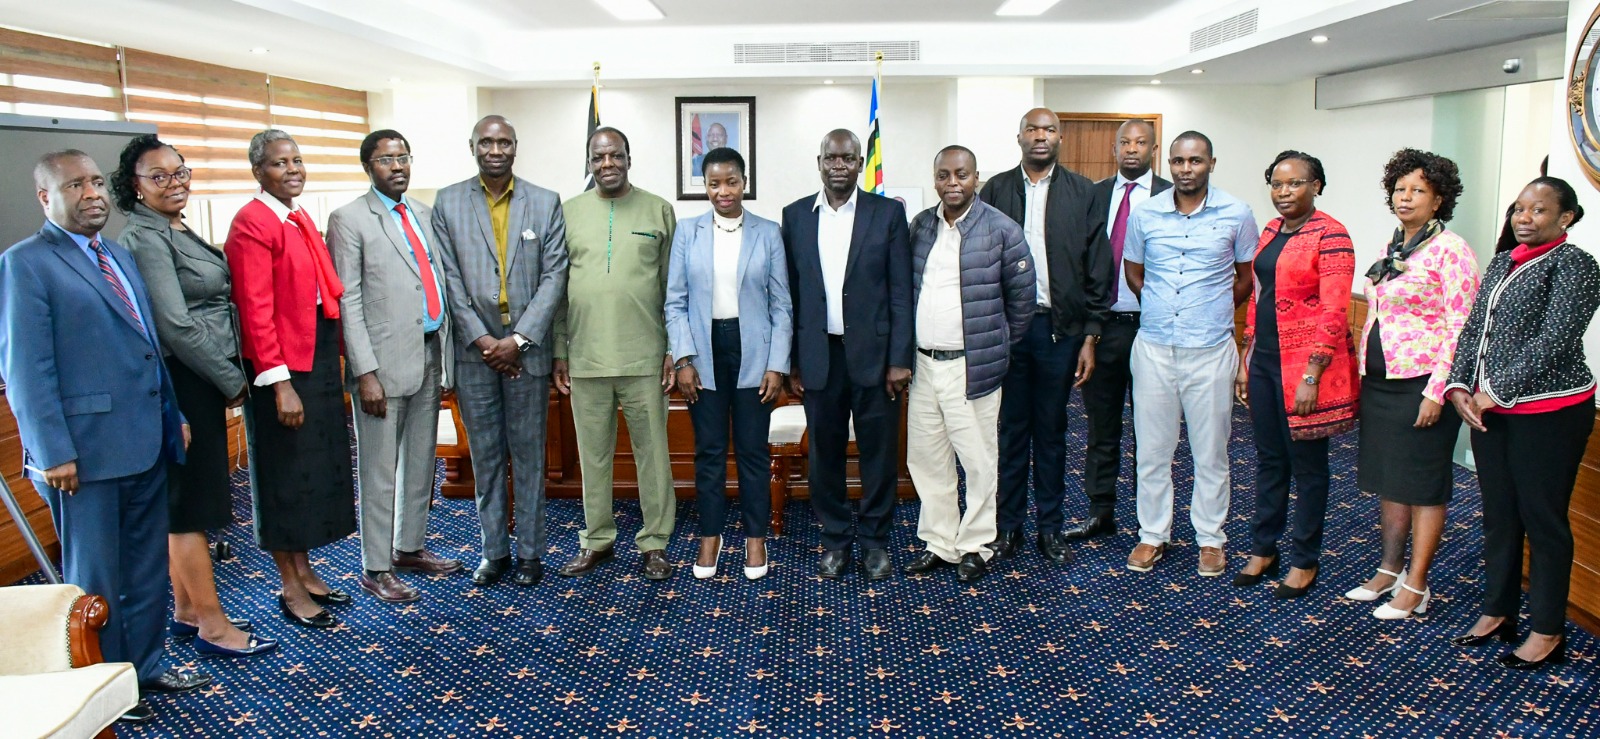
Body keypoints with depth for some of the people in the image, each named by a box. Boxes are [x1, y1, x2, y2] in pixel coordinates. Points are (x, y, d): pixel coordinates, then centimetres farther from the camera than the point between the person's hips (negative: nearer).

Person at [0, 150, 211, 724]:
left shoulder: (119, 256, 15)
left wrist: (172, 415, 16)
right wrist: (53, 454, -18)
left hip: (146, 443, 7)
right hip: (86, 454, -7)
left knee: (148, 566, 16)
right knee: (96, 578, 7)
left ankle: (146, 666, 31)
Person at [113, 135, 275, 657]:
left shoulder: (177, 232, 14)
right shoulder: (144, 238, -14)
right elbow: (176, 325, -21)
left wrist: (226, 377, 11)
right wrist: (232, 380, -13)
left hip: (203, 383, 10)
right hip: (182, 384, -10)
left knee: (183, 502, 15)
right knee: (191, 504, -2)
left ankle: (187, 611, 26)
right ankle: (213, 626, 7)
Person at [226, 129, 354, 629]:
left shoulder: (301, 218, 13)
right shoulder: (253, 224, -13)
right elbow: (255, 310, -18)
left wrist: (338, 350, 7)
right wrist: (278, 383, -21)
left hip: (318, 359, 9)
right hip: (282, 368, -9)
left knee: (319, 468, 15)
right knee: (286, 473, 3)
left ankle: (304, 571, 30)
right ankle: (291, 588, 16)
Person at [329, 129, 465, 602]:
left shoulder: (425, 215, 14)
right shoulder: (349, 220, -5)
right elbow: (347, 302, -10)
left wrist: (447, 353, 9)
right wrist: (365, 372, -16)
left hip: (430, 354, 6)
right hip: (386, 361, -6)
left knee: (421, 462, 16)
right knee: (380, 471, 2)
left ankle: (411, 547, 31)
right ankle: (376, 568, 13)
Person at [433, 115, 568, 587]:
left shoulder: (546, 203, 3)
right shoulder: (448, 203, 4)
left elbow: (554, 277, -3)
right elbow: (449, 279, 0)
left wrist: (518, 340, -11)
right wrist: (481, 340, -9)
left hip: (527, 349, -1)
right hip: (474, 350, 1)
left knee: (529, 455, 7)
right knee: (485, 456, 9)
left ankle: (530, 552, 18)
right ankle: (494, 551, 21)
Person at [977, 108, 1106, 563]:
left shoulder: (1083, 193, 3)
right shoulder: (995, 190, 4)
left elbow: (1097, 269, 2)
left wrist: (1090, 335, -2)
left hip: (1060, 328, 0)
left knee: (1051, 432, 10)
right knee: (1010, 430, 8)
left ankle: (1050, 526, 22)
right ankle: (1008, 524, 20)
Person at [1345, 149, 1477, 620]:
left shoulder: (1449, 250, -11)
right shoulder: (1392, 250, 13)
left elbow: (1460, 327, -15)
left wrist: (1436, 391, -19)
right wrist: (1363, 376, 15)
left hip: (1422, 385, -8)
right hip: (1380, 383, 8)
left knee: (1423, 486, 2)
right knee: (1388, 480, 15)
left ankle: (1416, 587, 11)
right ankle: (1389, 570, 26)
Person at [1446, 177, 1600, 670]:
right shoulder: (1502, 262, 13)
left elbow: (1553, 342, -18)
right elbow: (1473, 329, 9)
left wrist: (1495, 393, -18)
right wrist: (1459, 387, -5)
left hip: (1548, 413, -7)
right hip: (1488, 410, 7)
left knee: (1543, 521, 2)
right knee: (1499, 514, 14)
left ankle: (1548, 633, 14)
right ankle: (1498, 614, 27)